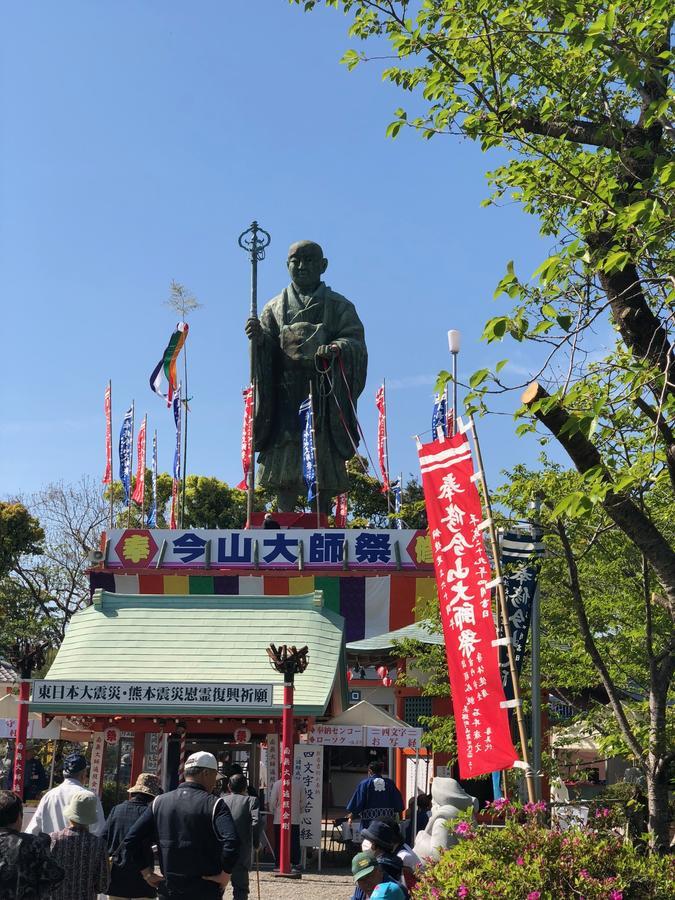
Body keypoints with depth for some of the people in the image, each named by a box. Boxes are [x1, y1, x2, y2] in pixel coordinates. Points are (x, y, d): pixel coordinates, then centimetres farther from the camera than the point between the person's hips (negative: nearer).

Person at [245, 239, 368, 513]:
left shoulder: (339, 306, 13)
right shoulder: (275, 307, 19)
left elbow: (356, 341, 1)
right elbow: (266, 351, 11)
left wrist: (335, 349, -21)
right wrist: (258, 338, -12)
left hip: (325, 396, -1)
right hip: (287, 396, 1)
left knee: (326, 466, -8)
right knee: (284, 466, -7)